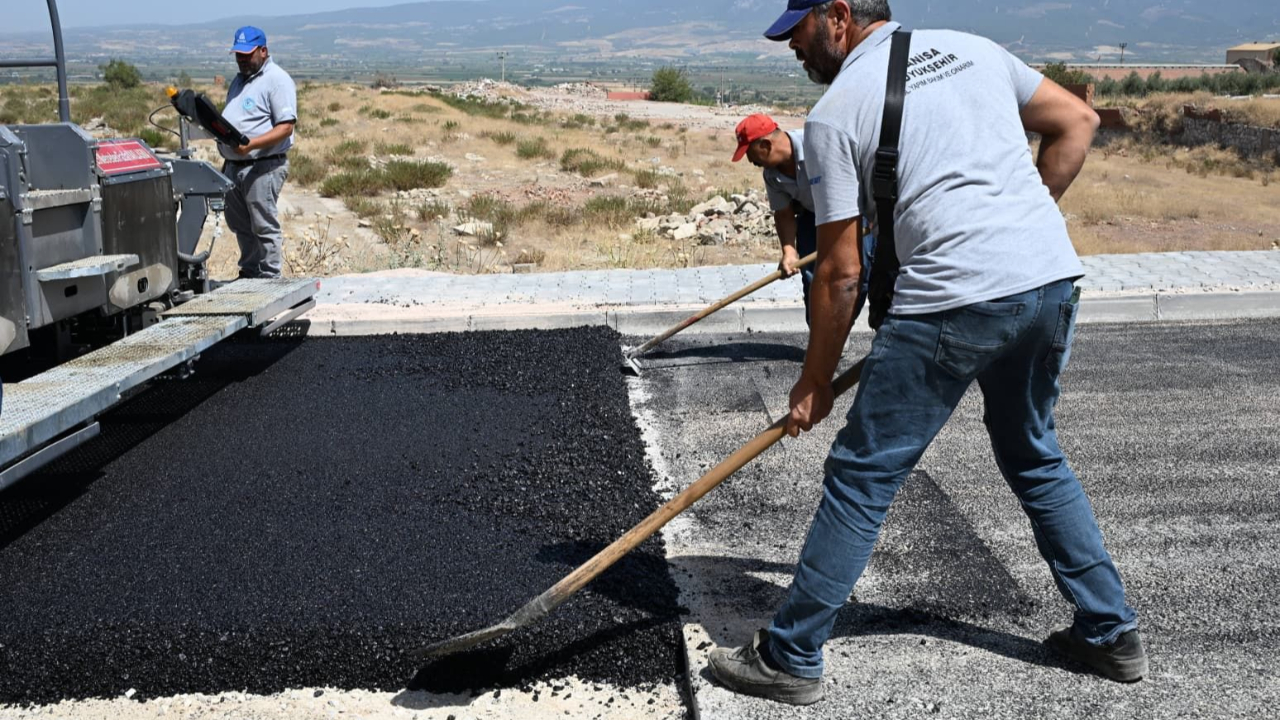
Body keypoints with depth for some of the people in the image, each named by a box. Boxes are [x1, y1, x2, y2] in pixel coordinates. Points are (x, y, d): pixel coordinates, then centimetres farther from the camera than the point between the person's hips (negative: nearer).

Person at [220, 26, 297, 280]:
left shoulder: (277, 80, -9)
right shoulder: (239, 80, 20)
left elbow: (286, 127, -17)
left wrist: (250, 144, -26)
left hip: (262, 167, -9)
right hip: (233, 165, 9)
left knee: (264, 227, -4)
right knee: (240, 225, 15)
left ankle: (269, 277, 4)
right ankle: (249, 272, 27)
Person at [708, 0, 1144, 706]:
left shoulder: (834, 112, 0)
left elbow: (840, 274, -1)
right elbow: (1077, 122, 19)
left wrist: (814, 383, 8)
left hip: (953, 298, -7)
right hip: (1053, 277, 7)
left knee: (862, 476, 3)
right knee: (1034, 457, 25)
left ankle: (789, 657, 11)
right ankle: (1110, 632, 32)